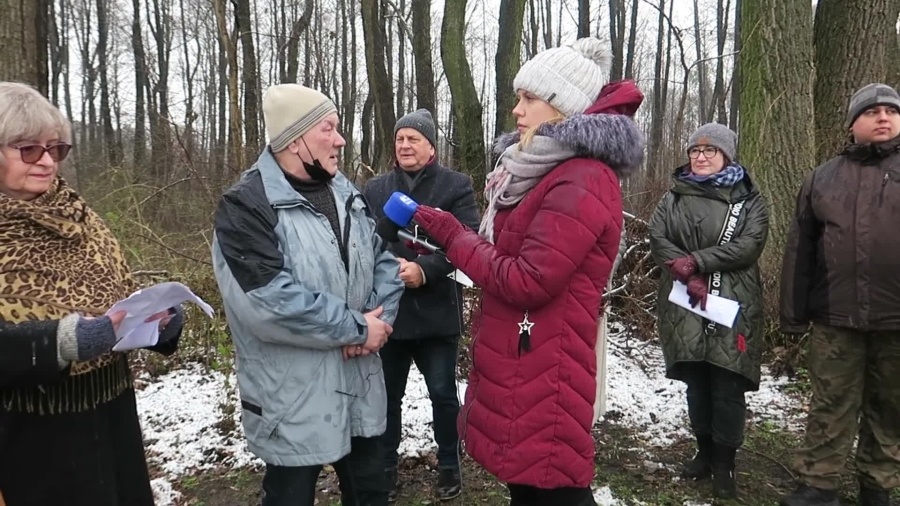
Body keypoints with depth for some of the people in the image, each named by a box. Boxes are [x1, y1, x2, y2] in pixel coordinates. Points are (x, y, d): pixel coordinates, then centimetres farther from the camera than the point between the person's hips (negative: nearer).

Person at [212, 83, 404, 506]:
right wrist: (357, 327, -19)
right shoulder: (246, 208, -15)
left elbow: (385, 261, 8)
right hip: (294, 403, -6)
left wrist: (379, 320, -11)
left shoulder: (348, 196, 8)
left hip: (359, 388, 7)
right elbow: (270, 301, -26)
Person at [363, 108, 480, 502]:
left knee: (443, 395, 11)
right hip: (388, 309, 3)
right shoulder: (375, 189, 9)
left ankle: (449, 465, 32)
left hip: (436, 311, -2)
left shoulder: (456, 186, -1)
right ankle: (386, 466, 33)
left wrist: (424, 270, -24)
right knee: (387, 394, 14)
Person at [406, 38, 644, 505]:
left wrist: (452, 235, -11)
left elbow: (526, 281, -21)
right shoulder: (550, 173, 15)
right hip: (519, 363, 10)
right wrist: (451, 236, 2)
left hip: (544, 369, -10)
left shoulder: (582, 181, -18)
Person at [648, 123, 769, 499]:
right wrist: (690, 276, -15)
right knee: (696, 381, 11)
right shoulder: (674, 196, 12)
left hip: (733, 306, -2)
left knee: (727, 386, -2)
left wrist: (696, 261, -18)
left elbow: (749, 245, -10)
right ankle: (704, 450, 27)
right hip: (685, 305, 3)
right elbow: (657, 238, -2)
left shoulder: (749, 199, 5)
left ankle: (724, 463, 12)